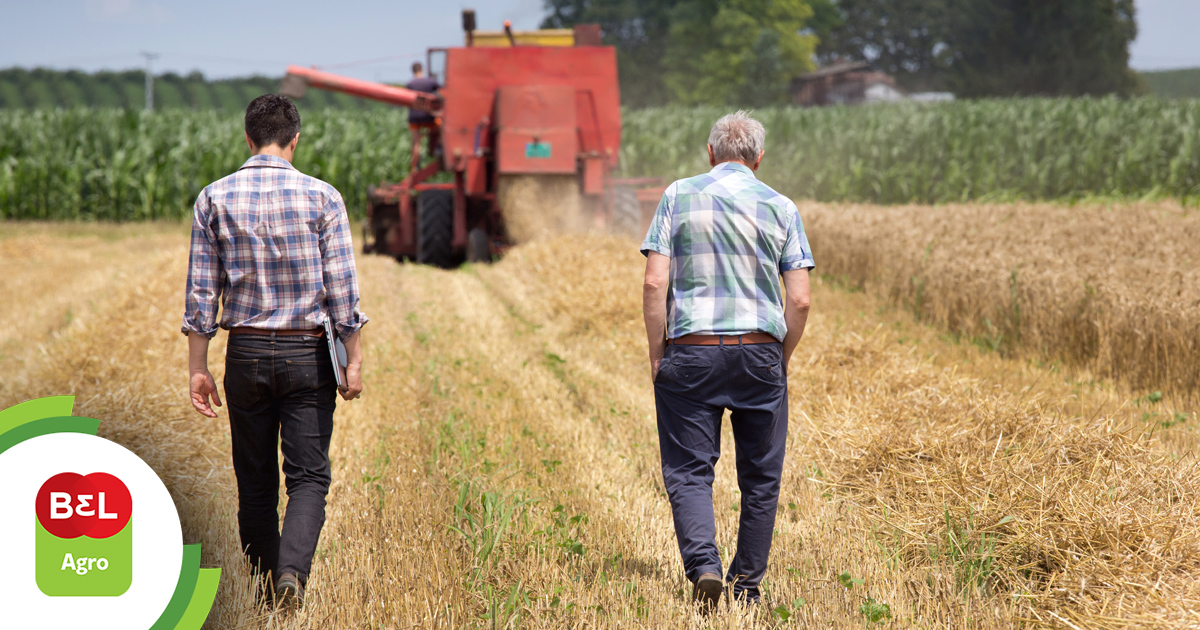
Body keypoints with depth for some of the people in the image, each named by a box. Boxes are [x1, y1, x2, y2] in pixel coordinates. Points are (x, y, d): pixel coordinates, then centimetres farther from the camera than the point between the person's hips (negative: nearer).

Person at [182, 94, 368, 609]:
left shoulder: (215, 198, 0)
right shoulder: (321, 197, -5)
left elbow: (201, 291, 0)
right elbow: (342, 287, -7)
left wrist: (198, 368, 4)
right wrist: (354, 360, -1)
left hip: (245, 354, 2)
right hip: (307, 354, -2)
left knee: (255, 481, 13)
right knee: (308, 476, 1)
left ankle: (265, 587, 19)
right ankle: (293, 569, -21)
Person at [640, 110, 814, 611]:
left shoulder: (679, 196, 2)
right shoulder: (781, 208, 5)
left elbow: (655, 283, -6)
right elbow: (800, 300, -1)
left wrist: (656, 355, 2)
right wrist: (781, 361, 12)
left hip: (691, 350, -1)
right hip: (760, 352, 1)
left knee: (688, 470, 3)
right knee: (760, 476, 11)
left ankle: (703, 564, -18)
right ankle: (747, 587, 15)